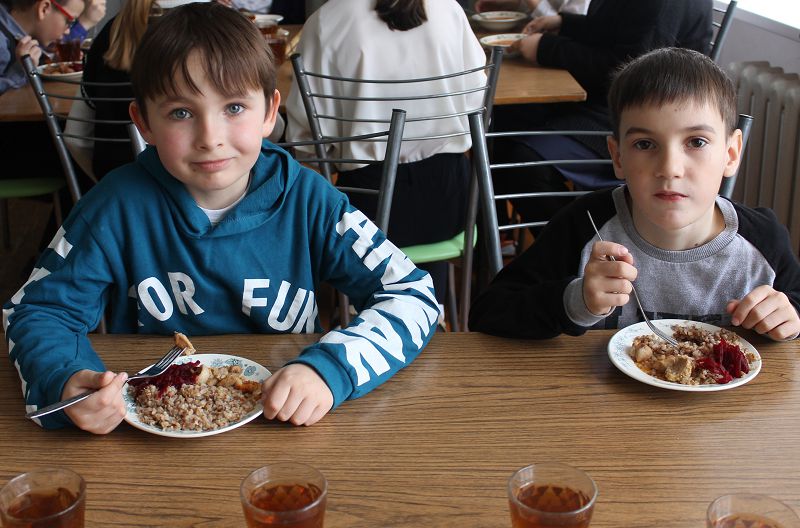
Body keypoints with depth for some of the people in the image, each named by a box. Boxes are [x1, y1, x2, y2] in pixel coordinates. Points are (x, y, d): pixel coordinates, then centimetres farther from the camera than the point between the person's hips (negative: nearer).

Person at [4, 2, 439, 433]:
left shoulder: (306, 201, -10)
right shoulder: (118, 207, -10)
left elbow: (414, 296, -11)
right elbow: (35, 310, -3)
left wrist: (329, 370, -29)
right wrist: (63, 381, -26)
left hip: (281, 428, 1)